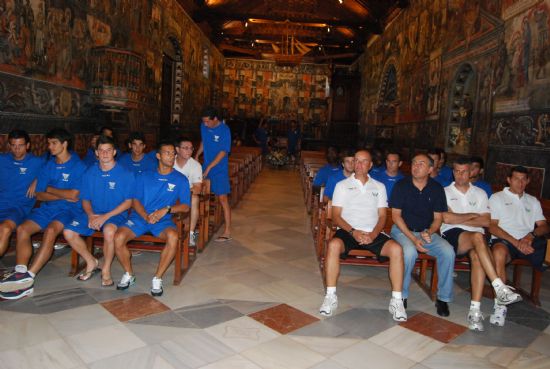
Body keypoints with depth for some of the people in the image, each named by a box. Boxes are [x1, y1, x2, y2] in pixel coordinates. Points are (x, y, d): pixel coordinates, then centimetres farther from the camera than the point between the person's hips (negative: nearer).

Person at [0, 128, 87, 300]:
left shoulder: (78, 166, -4)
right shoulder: (48, 166, 14)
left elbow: (73, 194, -13)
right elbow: (39, 195, 8)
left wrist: (50, 189, 0)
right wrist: (62, 195, -8)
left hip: (68, 209, -6)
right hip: (47, 208, 6)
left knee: (50, 230, -33)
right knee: (22, 228, -20)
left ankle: (28, 277, -34)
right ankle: (20, 274, -27)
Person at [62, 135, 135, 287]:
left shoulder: (125, 174, -5)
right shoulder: (90, 173, 8)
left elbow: (128, 202, -8)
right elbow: (85, 199, 11)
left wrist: (105, 216, -17)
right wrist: (91, 215, -11)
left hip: (115, 214, -5)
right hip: (92, 213, 5)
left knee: (109, 230, -37)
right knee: (68, 232, -16)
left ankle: (106, 270, -14)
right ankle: (91, 262, 7)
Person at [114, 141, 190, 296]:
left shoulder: (180, 179, 9)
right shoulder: (144, 176, 14)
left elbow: (185, 206, 3)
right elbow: (135, 201, 6)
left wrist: (167, 209, -15)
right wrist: (146, 216, -13)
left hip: (163, 220, -2)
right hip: (140, 217, 2)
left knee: (173, 236, -35)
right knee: (118, 237, -26)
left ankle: (157, 278, -17)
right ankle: (129, 274, 1)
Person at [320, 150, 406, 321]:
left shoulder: (379, 187, 18)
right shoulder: (342, 185, 12)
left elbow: (382, 216, 9)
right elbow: (336, 216, 3)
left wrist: (373, 234, -11)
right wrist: (353, 232, -14)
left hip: (373, 233, 2)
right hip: (347, 231, -2)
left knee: (396, 249, -27)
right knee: (333, 245, -35)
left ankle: (397, 300, -17)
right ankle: (330, 296, -25)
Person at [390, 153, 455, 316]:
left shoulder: (436, 188, 3)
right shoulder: (401, 185, -5)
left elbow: (438, 218, 6)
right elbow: (396, 215, -7)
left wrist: (428, 233, -15)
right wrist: (413, 238, -17)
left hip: (427, 232, 3)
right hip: (402, 230, -3)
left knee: (448, 251, -23)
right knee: (409, 251, -34)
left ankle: (443, 298, -5)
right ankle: (402, 295, -14)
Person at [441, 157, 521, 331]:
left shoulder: (480, 193, 21)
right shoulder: (445, 192, 14)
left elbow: (486, 221, 7)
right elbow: (446, 218, -2)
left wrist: (459, 219, -2)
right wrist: (472, 215, 5)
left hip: (476, 238, 2)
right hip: (452, 235, -2)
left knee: (477, 256, -34)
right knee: (478, 237, -36)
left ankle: (475, 309, -36)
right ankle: (500, 287, -39)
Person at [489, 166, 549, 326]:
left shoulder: (533, 201, 26)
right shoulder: (497, 198, 12)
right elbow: (492, 227, 0)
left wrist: (531, 235, -8)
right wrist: (515, 242, -13)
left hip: (529, 242, 4)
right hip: (504, 240, -4)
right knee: (499, 252, -39)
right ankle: (500, 305, -34)